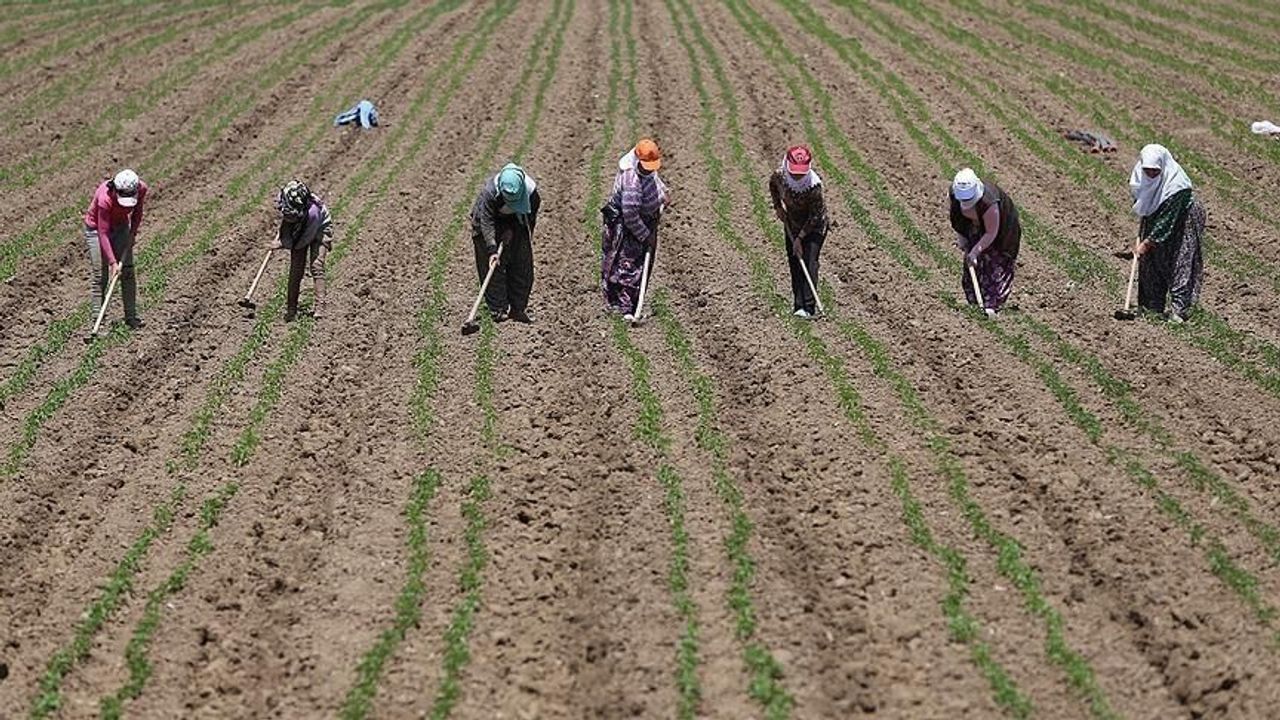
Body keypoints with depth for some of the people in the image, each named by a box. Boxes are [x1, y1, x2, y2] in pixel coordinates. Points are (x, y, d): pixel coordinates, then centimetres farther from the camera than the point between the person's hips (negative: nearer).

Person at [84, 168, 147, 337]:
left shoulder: (141, 189, -26)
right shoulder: (105, 198, -39)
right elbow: (103, 233, -33)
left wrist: (133, 232, -7)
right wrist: (113, 262, -35)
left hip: (120, 226, 5)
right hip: (96, 228, -5)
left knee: (128, 271, 1)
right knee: (99, 275, -8)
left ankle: (132, 317, 9)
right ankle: (97, 320, -5)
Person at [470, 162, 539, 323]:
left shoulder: (531, 190, -29)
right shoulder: (489, 192, -38)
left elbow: (531, 214, -10)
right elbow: (487, 223, -38)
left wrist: (512, 230, -19)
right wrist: (492, 251, -45)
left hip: (516, 224, 3)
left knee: (522, 266, 1)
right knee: (493, 267, -9)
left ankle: (518, 308, 10)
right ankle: (498, 310, -3)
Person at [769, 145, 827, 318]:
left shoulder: (814, 185, -33)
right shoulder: (779, 175, -21)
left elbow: (815, 216, -24)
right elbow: (772, 185, 7)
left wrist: (800, 237, -22)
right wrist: (778, 206, -1)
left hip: (814, 226, -5)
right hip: (792, 224, 5)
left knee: (809, 261, -16)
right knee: (795, 264, 2)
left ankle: (809, 307, -21)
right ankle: (798, 304, 6)